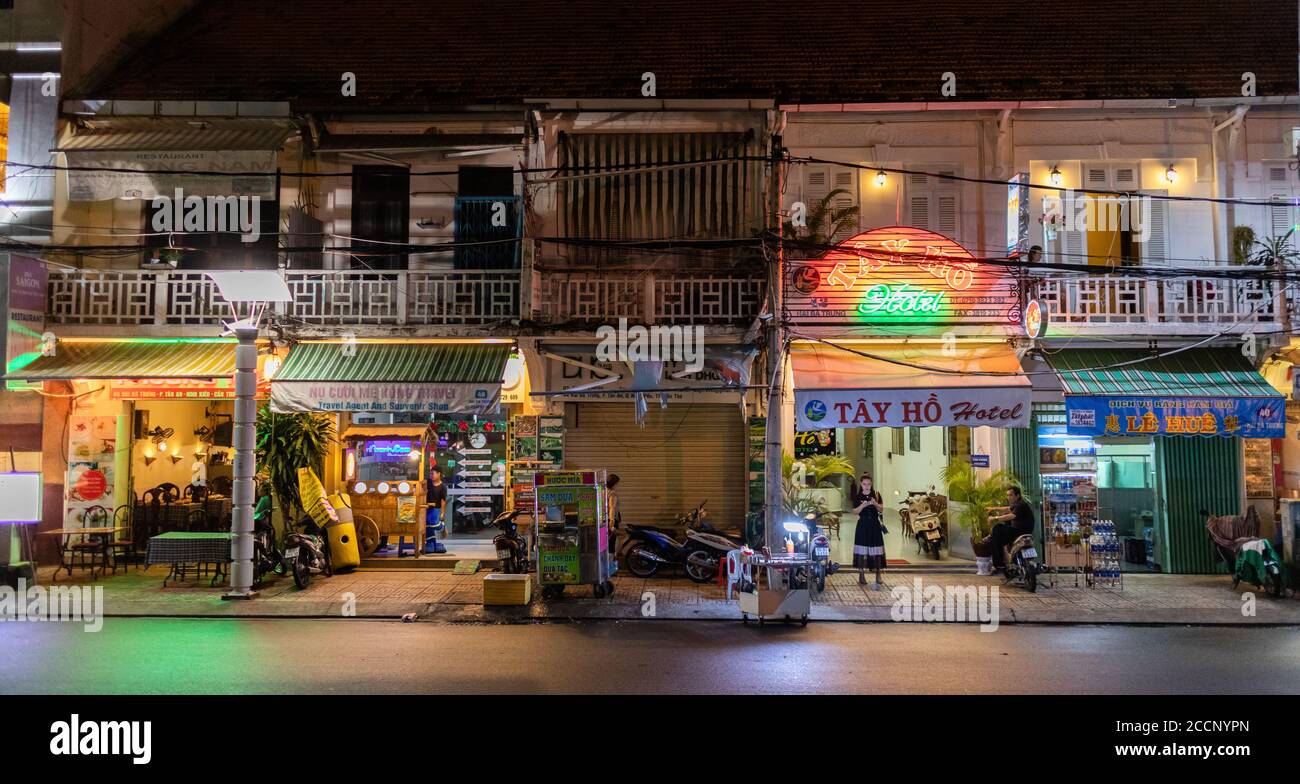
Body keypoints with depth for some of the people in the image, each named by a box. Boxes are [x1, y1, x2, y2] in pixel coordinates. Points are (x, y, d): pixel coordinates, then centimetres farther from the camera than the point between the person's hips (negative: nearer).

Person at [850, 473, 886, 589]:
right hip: (863, 525, -1)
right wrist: (863, 505, -20)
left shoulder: (876, 495, 5)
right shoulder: (858, 497, 2)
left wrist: (875, 504, -15)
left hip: (875, 525, 1)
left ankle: (878, 576, 4)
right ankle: (861, 575, 7)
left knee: (877, 551, -1)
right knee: (861, 551, -2)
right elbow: (855, 511, -5)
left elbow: (881, 509, 4)